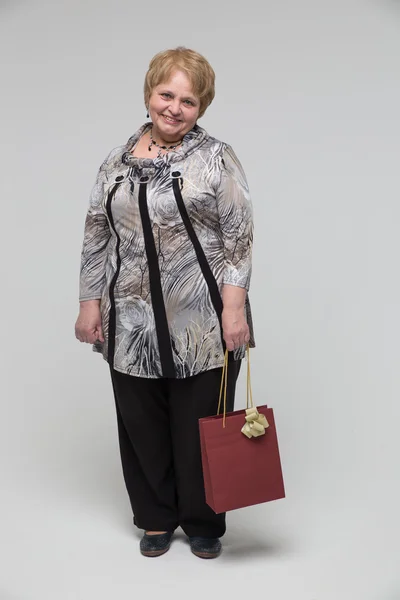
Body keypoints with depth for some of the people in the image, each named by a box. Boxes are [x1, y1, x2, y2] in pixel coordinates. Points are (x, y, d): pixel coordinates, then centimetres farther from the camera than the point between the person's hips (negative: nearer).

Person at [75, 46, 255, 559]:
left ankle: (203, 522, 26)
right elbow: (97, 237, 11)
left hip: (202, 324, -3)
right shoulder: (117, 162, 9)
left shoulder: (216, 158, -2)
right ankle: (157, 518, 31)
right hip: (133, 323, 4)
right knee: (142, 423, 12)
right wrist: (90, 302, 6)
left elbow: (239, 238, -7)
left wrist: (234, 308, -14)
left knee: (200, 425, 7)